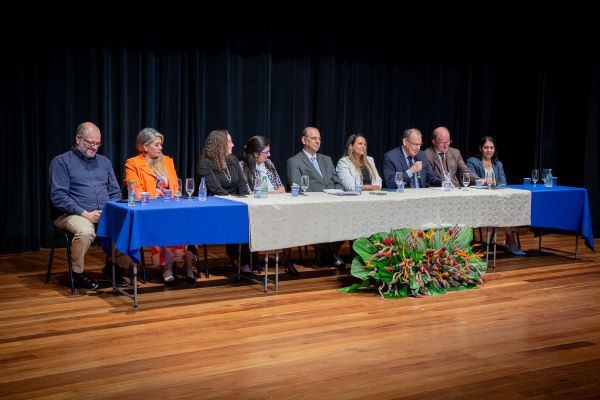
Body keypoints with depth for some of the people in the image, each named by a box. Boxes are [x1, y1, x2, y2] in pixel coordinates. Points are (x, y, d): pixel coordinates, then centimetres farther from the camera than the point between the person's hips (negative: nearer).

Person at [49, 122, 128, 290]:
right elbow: (58, 197, -8)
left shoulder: (104, 161, 20)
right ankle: (78, 274, -12)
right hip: (72, 214, -5)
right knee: (85, 231, -38)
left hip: (106, 214, 5)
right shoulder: (61, 162, 2)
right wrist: (85, 214, -16)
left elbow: (115, 192, 19)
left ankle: (114, 266, 2)